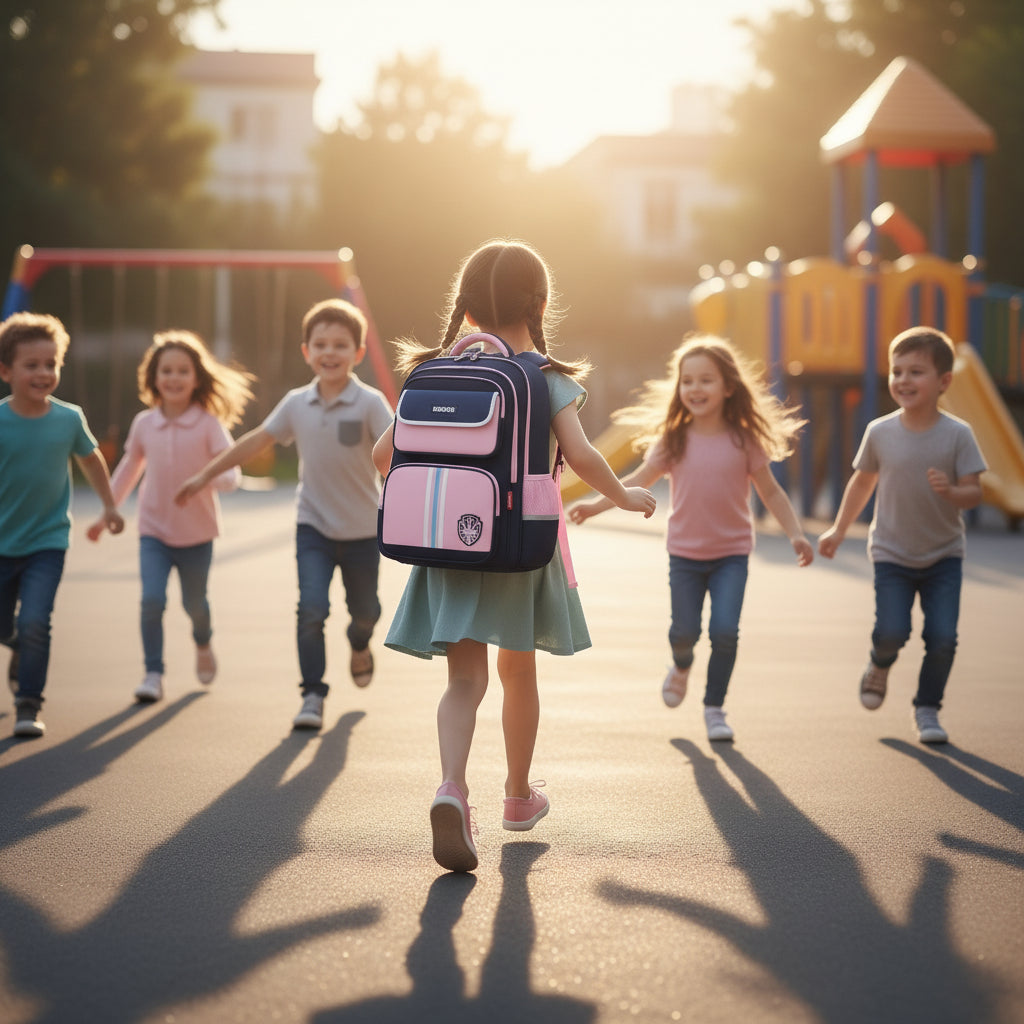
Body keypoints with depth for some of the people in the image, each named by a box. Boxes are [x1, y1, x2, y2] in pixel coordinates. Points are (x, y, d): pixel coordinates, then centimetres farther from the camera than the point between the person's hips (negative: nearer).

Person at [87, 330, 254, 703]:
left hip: (197, 532, -1)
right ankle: (153, 673, -5)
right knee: (152, 600, -16)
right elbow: (128, 470, 13)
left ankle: (203, 644, 46)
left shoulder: (209, 424, -10)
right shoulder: (143, 424, -2)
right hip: (154, 531, 1)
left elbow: (232, 473, -15)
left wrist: (208, 479, -37)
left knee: (194, 603, 13)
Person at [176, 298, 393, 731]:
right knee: (311, 608, -15)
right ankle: (312, 695, -5)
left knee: (364, 610, 16)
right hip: (314, 526, 1)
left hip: (363, 529, -1)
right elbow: (256, 440, 8)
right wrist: (205, 475, 12)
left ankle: (360, 646, 52)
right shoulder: (297, 403, -3)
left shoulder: (370, 403, -14)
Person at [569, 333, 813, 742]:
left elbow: (770, 492, 3)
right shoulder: (673, 439, -3)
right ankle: (681, 665, 40)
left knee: (724, 631, -13)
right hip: (685, 553, 1)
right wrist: (596, 504, -9)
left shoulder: (744, 440, -5)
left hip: (732, 554, -1)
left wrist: (795, 534, -5)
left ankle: (714, 708, 7)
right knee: (684, 631, 2)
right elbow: (639, 480, 2)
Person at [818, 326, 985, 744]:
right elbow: (863, 481, 8)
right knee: (892, 632, -12)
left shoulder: (958, 434, -11)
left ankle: (927, 708, 15)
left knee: (942, 638, -8)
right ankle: (879, 666, 24)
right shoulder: (880, 432, -7)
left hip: (944, 556, 0)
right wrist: (838, 530, 11)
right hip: (892, 554, 0)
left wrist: (950, 491, -33)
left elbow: (974, 491, -11)